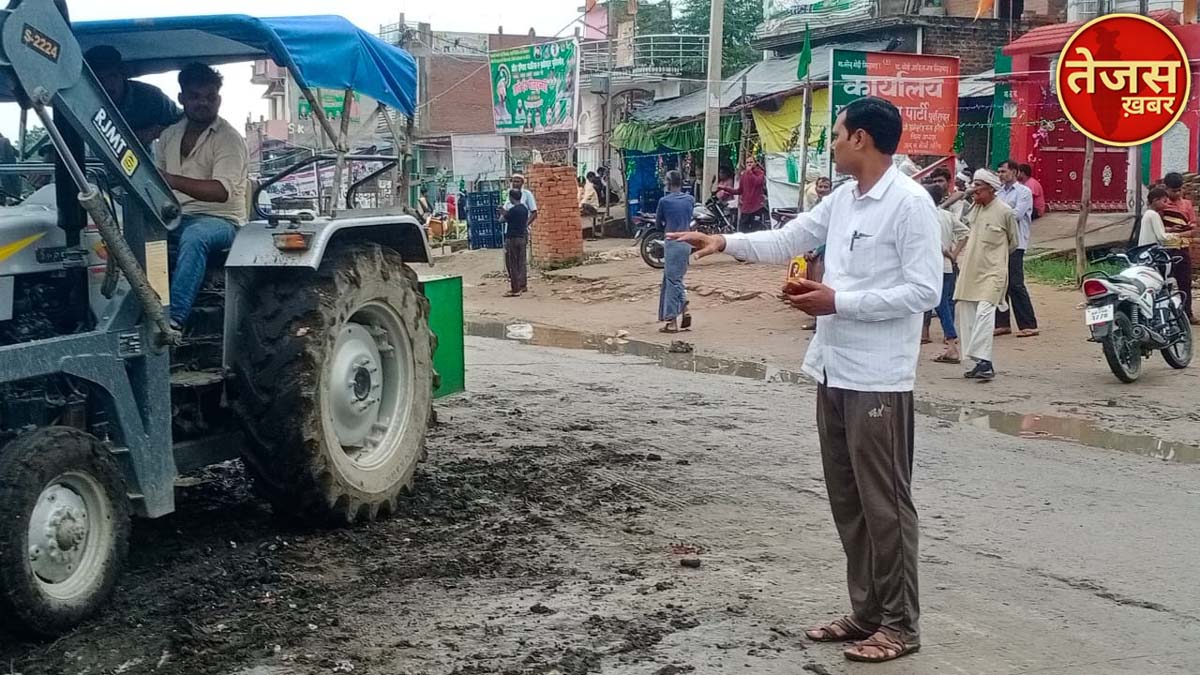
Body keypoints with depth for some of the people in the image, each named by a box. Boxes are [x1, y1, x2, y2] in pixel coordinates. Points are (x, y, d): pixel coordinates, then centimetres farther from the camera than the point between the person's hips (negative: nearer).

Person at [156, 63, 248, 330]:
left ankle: (174, 318, -47)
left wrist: (173, 180, -35)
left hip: (221, 220, -6)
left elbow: (221, 191, -22)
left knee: (193, 236, -39)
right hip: (177, 218, 6)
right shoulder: (170, 136, 16)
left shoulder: (228, 138, -6)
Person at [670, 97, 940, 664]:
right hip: (834, 372, 8)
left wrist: (839, 302, -18)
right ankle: (866, 611, 25)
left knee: (884, 503, 0)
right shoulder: (841, 198, 10)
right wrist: (725, 242, 12)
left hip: (878, 379, -8)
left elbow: (924, 291, -18)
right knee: (847, 500, 14)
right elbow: (788, 240, 22)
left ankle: (900, 624, 12)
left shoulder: (910, 203, -14)